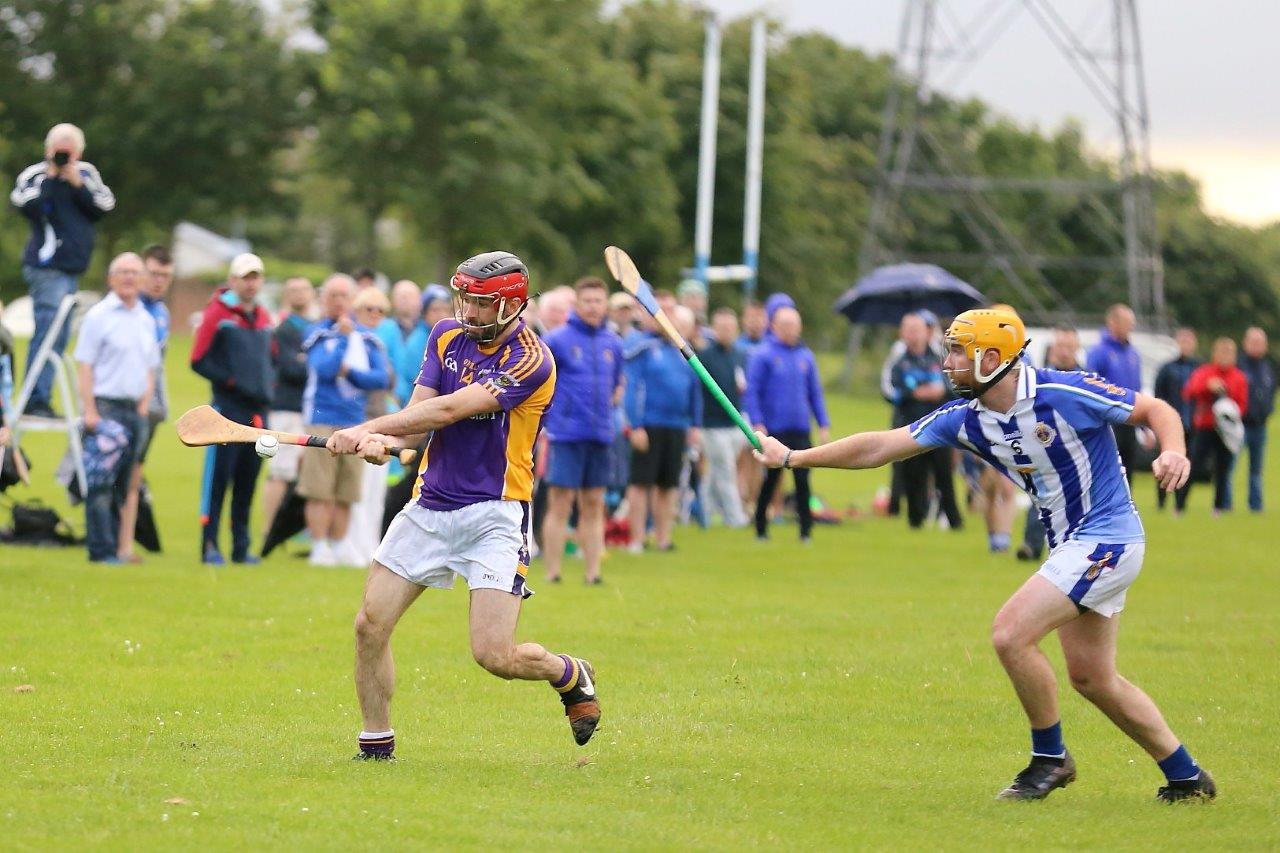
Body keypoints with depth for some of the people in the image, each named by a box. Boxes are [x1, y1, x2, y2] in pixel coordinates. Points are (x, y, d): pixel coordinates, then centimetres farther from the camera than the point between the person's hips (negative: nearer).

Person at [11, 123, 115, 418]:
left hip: (73, 268, 7)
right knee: (49, 330, -15)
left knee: (59, 336, 10)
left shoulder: (86, 173, 12)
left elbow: (105, 206, 3)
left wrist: (78, 184, -7)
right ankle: (36, 399, -16)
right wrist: (51, 178, -15)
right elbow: (25, 205, -21)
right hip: (47, 266, -7)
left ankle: (39, 396, 17)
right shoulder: (35, 175, -4)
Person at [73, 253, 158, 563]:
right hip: (105, 406, -6)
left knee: (122, 484, 7)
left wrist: (144, 407, 7)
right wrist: (90, 412, -14)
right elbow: (84, 367, -8)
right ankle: (101, 549, -9)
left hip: (134, 410, 6)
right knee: (101, 482, -8)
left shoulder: (146, 320, 15)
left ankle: (114, 547, 11)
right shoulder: (98, 316, -4)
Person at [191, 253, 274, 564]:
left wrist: (267, 383, 9)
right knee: (218, 477, -6)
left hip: (258, 410, 6)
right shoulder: (217, 313, -4)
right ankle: (210, 546, -3)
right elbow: (199, 361, -7)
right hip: (228, 408, -6)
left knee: (247, 483, 9)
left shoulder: (263, 317, 16)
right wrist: (231, 381, -14)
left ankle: (241, 547, 15)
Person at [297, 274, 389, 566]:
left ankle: (336, 548, 10)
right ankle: (319, 549, -1)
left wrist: (350, 373, -8)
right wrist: (344, 337, -14)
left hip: (356, 422, 3)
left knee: (346, 495, 4)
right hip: (322, 419, -3)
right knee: (319, 491, -6)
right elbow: (324, 369, -13)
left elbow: (381, 377, 3)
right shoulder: (317, 334, 1)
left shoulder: (367, 338, 10)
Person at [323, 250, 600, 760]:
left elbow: (449, 410, -22)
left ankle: (571, 676, 19)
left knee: (494, 655, -13)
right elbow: (420, 414, 0)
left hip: (494, 513, -6)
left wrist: (368, 429, -23)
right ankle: (376, 746, 14)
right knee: (370, 626, -2)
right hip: (431, 506, 6)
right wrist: (385, 442, -23)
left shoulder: (530, 360, -15)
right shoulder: (447, 336, 7)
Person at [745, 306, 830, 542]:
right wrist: (758, 424, -15)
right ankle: (761, 528, 17)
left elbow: (815, 392, 15)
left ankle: (806, 529, 2)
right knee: (771, 479, 4)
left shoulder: (805, 356, 10)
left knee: (802, 479, -2)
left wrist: (824, 424, 7)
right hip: (773, 430, -3)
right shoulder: (762, 355, -3)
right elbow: (752, 392, -6)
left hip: (800, 430, 3)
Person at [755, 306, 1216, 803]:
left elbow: (1156, 409, -12)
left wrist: (1173, 452, -32)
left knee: (1010, 633, -16)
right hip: (1069, 545, 8)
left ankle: (1050, 757, 1)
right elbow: (879, 448, 5)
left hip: (1106, 536, -8)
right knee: (1091, 678, 11)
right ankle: (1186, 778, 23)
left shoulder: (1063, 394, -19)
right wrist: (793, 458, 5)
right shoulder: (965, 418, 1)